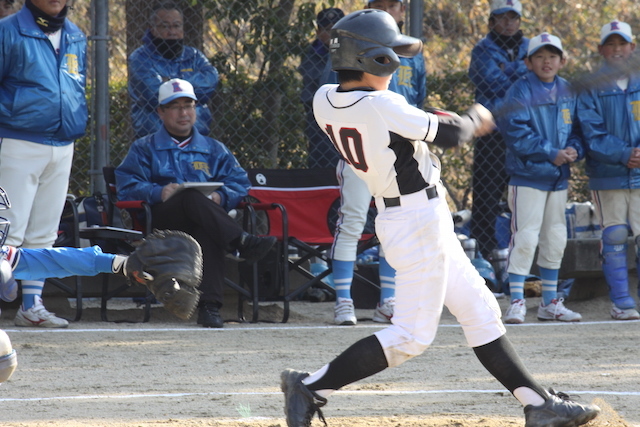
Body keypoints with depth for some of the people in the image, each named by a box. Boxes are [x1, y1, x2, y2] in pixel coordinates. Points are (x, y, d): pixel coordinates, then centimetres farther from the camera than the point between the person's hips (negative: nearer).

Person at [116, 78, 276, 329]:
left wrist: (220, 197, -9)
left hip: (203, 220, 1)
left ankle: (210, 306, -52)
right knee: (192, 197, -36)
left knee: (208, 232, -39)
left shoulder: (214, 150, 30)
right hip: (162, 221, -1)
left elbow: (239, 183, 15)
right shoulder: (144, 149, 24)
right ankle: (243, 244, -55)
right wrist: (158, 193, -15)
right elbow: (127, 186, 6)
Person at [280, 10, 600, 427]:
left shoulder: (326, 100, -1)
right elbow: (452, 134, -18)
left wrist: (438, 118, 11)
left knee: (481, 312, 14)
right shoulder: (380, 107, -25)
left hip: (396, 216, 10)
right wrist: (475, 118, 4)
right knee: (411, 336, -5)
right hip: (421, 221, -10)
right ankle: (311, 388, -3)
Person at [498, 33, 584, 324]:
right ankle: (517, 302, -7)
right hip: (528, 176, -7)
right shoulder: (520, 92, -10)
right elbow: (516, 132, -18)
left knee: (555, 240, 12)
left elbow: (576, 127, 13)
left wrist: (574, 150, -9)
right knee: (525, 238, -11)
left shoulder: (567, 92, 9)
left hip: (558, 178, 7)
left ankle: (550, 303, 22)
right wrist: (552, 154, -21)